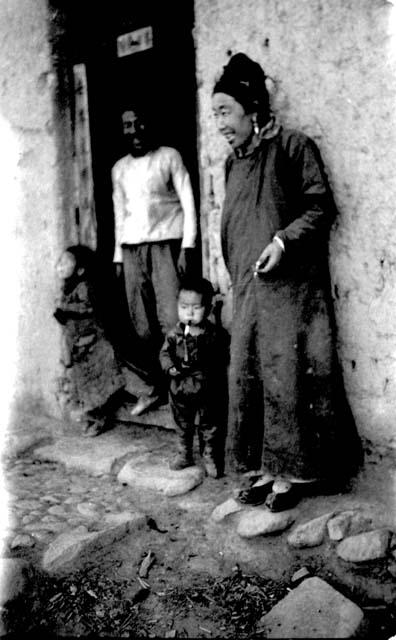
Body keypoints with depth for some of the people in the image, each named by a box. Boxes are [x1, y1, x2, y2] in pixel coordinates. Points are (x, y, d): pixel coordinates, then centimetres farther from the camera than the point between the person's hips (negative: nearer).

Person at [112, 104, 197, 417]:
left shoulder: (169, 157, 3)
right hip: (132, 249, 5)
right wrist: (118, 255, 15)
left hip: (167, 244, -4)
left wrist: (188, 246, -11)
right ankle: (154, 386, 13)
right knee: (142, 324, 3)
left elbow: (188, 202, -2)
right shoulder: (119, 168, 17)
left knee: (172, 321, -12)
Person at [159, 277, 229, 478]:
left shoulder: (215, 334, -10)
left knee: (209, 427, 12)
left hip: (207, 391, -2)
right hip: (180, 390, 2)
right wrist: (170, 367, -20)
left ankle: (210, 457, 28)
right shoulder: (174, 334, -6)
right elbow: (164, 353, -2)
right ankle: (184, 455, 35)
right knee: (183, 426, 18)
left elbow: (221, 360, -4)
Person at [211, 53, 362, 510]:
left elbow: (321, 207, -6)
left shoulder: (292, 146, -2)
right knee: (244, 377, 4)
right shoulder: (233, 163, 17)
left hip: (290, 286, -6)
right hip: (247, 291, 6)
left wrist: (283, 240, -18)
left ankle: (292, 472, 8)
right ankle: (259, 470, 15)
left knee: (286, 377, -4)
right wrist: (238, 279, 13)